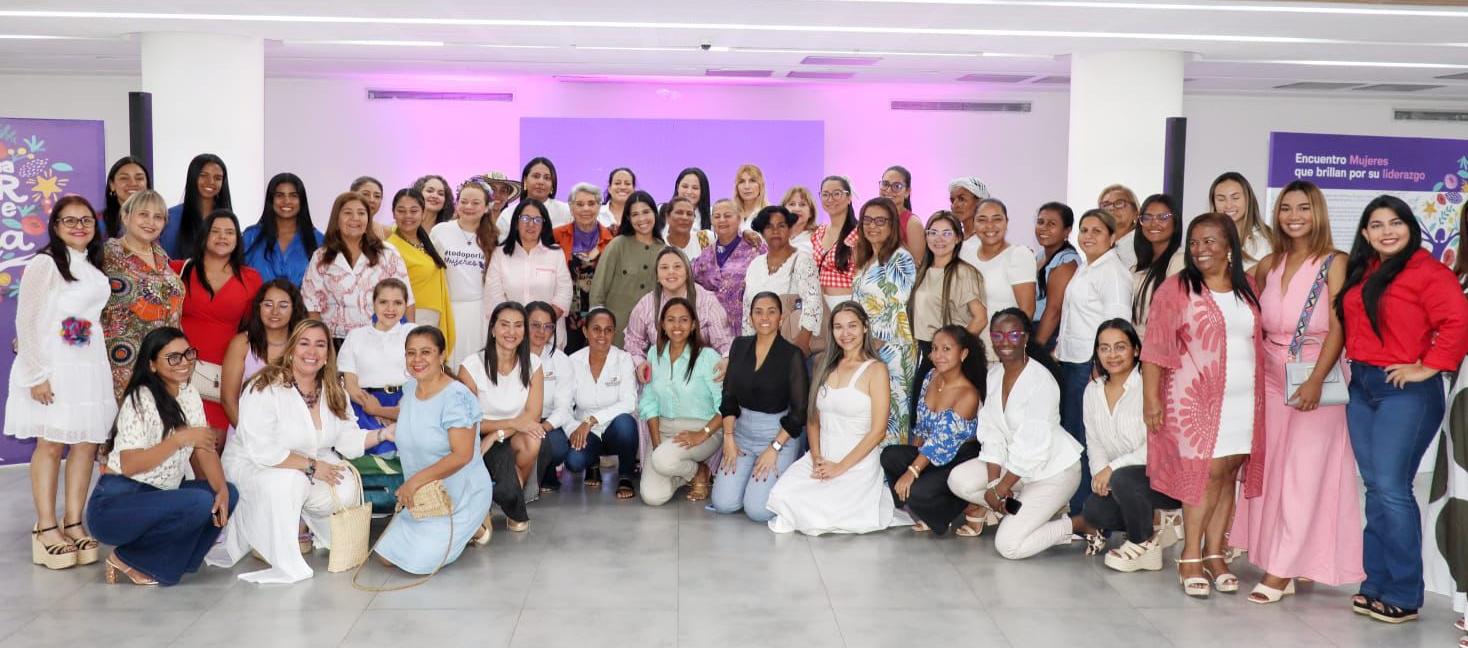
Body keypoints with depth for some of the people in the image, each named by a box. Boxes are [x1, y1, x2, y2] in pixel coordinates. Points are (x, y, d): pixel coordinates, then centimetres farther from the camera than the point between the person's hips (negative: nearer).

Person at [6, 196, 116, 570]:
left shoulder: (94, 268, 15)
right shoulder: (45, 263, -7)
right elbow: (26, 321, -10)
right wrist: (37, 374, -15)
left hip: (90, 367, 6)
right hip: (53, 368, -6)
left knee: (87, 442, 4)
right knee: (50, 444, -3)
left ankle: (74, 522, 11)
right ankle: (46, 528, 4)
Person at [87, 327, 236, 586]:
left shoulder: (189, 394, 7)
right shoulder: (140, 399, -15)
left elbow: (204, 447, 1)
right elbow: (130, 465, -23)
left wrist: (221, 489, -14)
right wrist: (180, 439, -29)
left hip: (157, 498, 8)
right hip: (115, 505, -8)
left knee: (228, 494, -8)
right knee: (199, 503, -28)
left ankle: (157, 561, 0)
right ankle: (128, 559, -7)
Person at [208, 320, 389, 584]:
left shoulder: (334, 391, 1)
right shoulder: (265, 388, -21)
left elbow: (347, 439, -2)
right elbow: (262, 451, -28)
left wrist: (383, 434, -18)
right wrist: (310, 465, -27)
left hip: (314, 464, 6)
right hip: (252, 466, -6)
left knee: (345, 489, -21)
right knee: (287, 483, -37)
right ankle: (285, 565, -23)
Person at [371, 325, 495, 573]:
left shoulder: (456, 396, -22)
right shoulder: (409, 388, 3)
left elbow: (462, 456, -26)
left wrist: (416, 480, -26)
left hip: (459, 495, -8)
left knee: (420, 561, -16)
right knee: (386, 555, 9)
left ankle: (470, 529, 8)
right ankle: (457, 531, 23)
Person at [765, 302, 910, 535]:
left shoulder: (875, 370, -6)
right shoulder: (826, 365, 11)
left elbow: (878, 431, -10)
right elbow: (813, 419, 11)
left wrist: (840, 468, -12)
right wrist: (816, 459, -6)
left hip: (857, 464, -5)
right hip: (819, 460, 5)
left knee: (815, 517, -22)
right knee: (781, 496, -21)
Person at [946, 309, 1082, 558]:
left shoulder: (1041, 381, -22)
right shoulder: (993, 375, 1)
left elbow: (1033, 446, -24)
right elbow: (992, 433, 0)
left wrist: (1000, 489, -18)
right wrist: (993, 482, -11)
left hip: (1053, 469, -7)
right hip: (1014, 462, 7)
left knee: (1008, 546, -15)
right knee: (959, 479, -14)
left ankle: (1077, 524, 4)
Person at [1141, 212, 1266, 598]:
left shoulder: (1248, 289, 11)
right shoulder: (1177, 289, -3)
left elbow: (1259, 342, 14)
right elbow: (1155, 348, -7)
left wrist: (1260, 398, 7)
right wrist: (1151, 398, -13)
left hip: (1243, 402, 4)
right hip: (1196, 400, -4)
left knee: (1228, 476, 6)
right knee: (1207, 475, -6)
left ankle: (1214, 554, 16)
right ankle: (1190, 558, 5)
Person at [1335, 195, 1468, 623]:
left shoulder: (1427, 271, -10)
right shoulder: (1361, 272, 13)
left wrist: (1428, 367, -17)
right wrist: (1354, 363, 10)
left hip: (1404, 390, -8)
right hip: (1361, 388, 8)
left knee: (1392, 489, -8)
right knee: (1375, 489, 10)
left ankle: (1403, 596, 1)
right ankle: (1377, 585, 17)